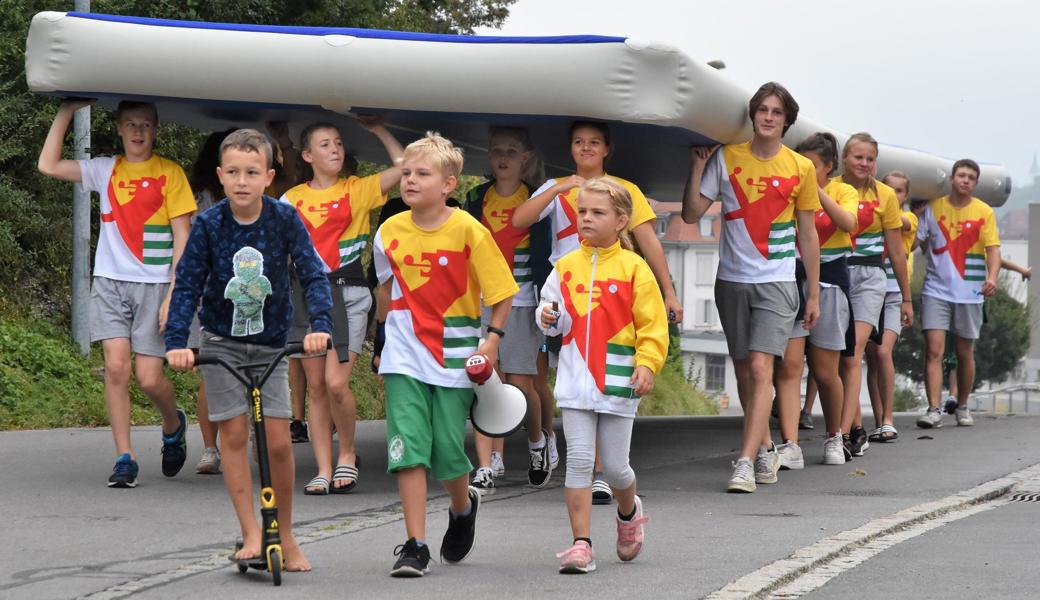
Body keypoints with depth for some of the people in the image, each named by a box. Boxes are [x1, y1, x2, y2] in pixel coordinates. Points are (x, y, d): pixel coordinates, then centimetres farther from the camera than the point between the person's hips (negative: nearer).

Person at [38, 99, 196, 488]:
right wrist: (67, 111, 2)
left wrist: (174, 293, -8)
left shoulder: (169, 173, 1)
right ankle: (125, 459, -4)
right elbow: (49, 165, 2)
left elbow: (182, 236, -1)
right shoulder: (105, 170, 9)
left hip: (154, 284, -2)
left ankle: (173, 427, 26)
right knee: (116, 367, -10)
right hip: (110, 281, 2)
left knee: (149, 378, -6)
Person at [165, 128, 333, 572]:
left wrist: (320, 326, -29)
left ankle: (285, 535, 12)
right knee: (234, 434, -5)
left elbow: (313, 274, -14)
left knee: (278, 441, -4)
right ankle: (251, 534, 1)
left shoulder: (284, 219, -12)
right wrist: (176, 343, -23)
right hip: (221, 342, 0)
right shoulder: (209, 225, -12)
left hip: (271, 343, 0)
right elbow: (187, 286, -11)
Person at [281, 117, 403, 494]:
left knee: (336, 382, -15)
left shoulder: (358, 190, 5)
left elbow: (404, 165, -5)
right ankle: (323, 470, 8)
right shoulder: (293, 199, 10)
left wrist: (377, 129, 2)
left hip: (348, 293, -3)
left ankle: (347, 455, 7)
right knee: (316, 386, 3)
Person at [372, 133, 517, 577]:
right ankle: (414, 545, -4)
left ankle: (463, 507, 36)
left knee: (448, 451, 2)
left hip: (455, 356, -2)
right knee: (408, 448, -8)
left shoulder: (468, 231, -9)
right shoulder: (390, 232, 1)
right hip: (404, 357, 2)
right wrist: (383, 337, 23)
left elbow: (501, 290, -4)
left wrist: (493, 338, -13)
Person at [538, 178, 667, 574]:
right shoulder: (566, 267, 7)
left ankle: (629, 513, 37)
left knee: (614, 466, 5)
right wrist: (548, 319, -7)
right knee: (578, 460, -4)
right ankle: (582, 544, -2)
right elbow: (554, 317, 15)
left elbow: (652, 323, -2)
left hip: (618, 381, -2)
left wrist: (646, 363, -13)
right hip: (575, 378, 2)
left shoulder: (633, 268, -2)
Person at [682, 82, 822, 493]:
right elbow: (691, 214, 1)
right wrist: (697, 167, -8)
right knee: (744, 372, 10)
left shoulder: (801, 168, 1)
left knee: (761, 368, -16)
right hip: (732, 280, 3)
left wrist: (814, 294, 8)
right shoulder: (725, 159, 2)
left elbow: (807, 235, 7)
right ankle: (765, 450, 26)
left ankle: (746, 462, -20)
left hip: (777, 282, -2)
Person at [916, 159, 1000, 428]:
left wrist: (992, 278, -20)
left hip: (969, 292, 0)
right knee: (934, 350, -12)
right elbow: (918, 241, 6)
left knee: (964, 353, 9)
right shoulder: (933, 208, 3)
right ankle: (934, 410, -15)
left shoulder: (984, 212, 1)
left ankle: (962, 408, 24)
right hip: (936, 289, 0)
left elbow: (993, 249, -5)